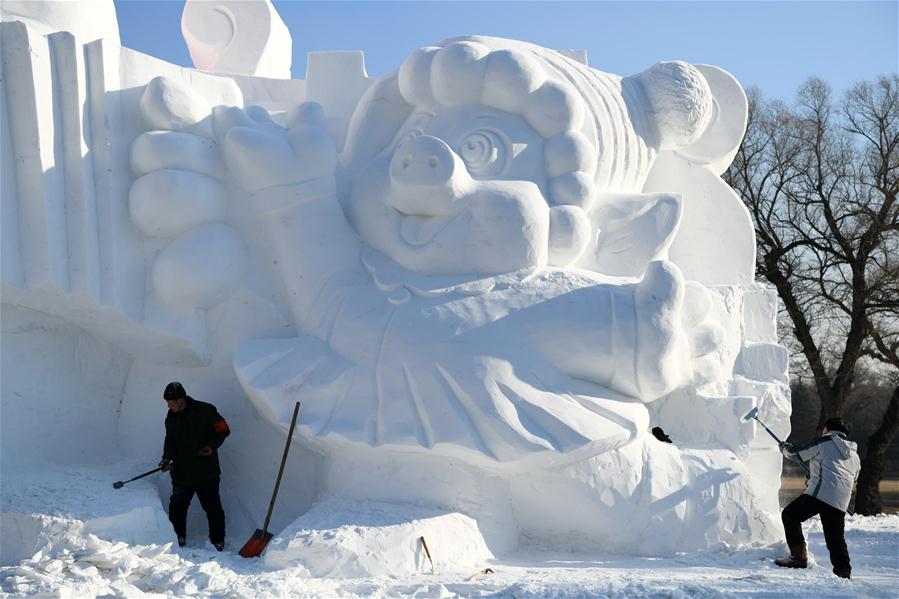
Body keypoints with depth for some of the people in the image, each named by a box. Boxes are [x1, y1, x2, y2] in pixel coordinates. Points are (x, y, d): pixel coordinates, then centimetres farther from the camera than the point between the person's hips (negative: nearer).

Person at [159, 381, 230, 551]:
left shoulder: (205, 411, -10)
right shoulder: (171, 418, 7)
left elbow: (223, 430, -4)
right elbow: (170, 441, 14)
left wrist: (212, 446, -16)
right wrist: (167, 458, -3)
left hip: (206, 471, -4)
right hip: (181, 472, 4)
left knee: (212, 507, 2)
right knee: (176, 506, 3)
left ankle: (218, 540, 15)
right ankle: (178, 537, 21)